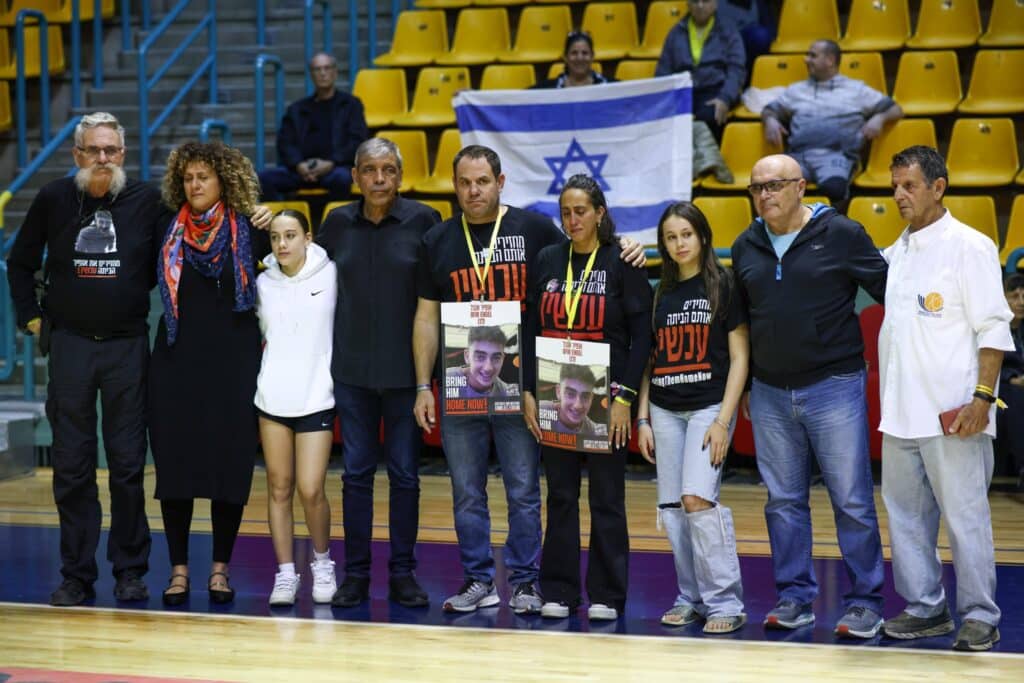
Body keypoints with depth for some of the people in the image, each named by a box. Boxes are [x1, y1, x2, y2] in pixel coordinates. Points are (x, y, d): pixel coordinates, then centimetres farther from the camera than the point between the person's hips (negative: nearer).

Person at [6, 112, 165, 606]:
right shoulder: (53, 199, 3)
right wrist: (31, 317, 8)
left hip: (127, 347, -1)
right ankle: (76, 575, 11)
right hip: (69, 346, 1)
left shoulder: (146, 201, 0)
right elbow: (20, 262, 14)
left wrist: (156, 313, 4)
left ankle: (130, 570, 13)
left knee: (128, 464, 3)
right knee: (71, 467, 4)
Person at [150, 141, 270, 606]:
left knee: (231, 464, 0)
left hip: (233, 362, -2)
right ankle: (178, 569, 9)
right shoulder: (168, 232, 8)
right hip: (177, 362, 2)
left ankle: (220, 569, 10)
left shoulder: (249, 231, 2)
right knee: (175, 464, 1)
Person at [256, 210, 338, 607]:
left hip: (317, 396, -3)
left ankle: (322, 562, 16)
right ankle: (285, 573, 11)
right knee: (279, 487, 3)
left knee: (310, 489, -7)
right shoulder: (263, 283, 6)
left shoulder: (330, 275, -1)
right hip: (272, 396, 3)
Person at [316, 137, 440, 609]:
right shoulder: (338, 223, 4)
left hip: (405, 366, -2)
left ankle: (402, 574, 13)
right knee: (356, 471, 5)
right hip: (352, 366, 2)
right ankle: (355, 575, 12)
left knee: (404, 472, 4)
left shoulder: (422, 220, -4)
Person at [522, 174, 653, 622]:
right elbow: (531, 329, 8)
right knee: (560, 496, 8)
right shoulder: (547, 261, 7)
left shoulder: (622, 264, -3)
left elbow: (641, 336, -5)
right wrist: (528, 392, 1)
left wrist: (624, 398, -11)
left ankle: (607, 595, 10)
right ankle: (558, 591, 14)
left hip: (605, 397, -3)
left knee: (606, 497, 3)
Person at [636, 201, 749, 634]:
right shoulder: (659, 294, 11)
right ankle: (691, 599, 12)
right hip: (665, 411, 5)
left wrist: (723, 420, -11)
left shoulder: (723, 287, -1)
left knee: (698, 498, -18)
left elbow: (740, 357, -4)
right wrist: (643, 419, 7)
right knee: (672, 509, 1)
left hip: (709, 407, -5)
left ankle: (725, 603, -11)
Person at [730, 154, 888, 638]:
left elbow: (888, 289, -2)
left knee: (852, 501, -1)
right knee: (783, 501, 9)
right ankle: (794, 598, 19)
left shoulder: (841, 234, -6)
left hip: (834, 385, -4)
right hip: (770, 393, 4)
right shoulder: (746, 246, 8)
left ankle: (864, 602, 7)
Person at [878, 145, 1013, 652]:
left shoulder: (970, 246, -5)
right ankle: (925, 608, 20)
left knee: (964, 515, -3)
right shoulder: (898, 251, 14)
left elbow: (993, 329, -9)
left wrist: (982, 396, -17)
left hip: (952, 411, -7)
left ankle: (979, 617, 4)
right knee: (905, 512, 10)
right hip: (901, 410, 7)